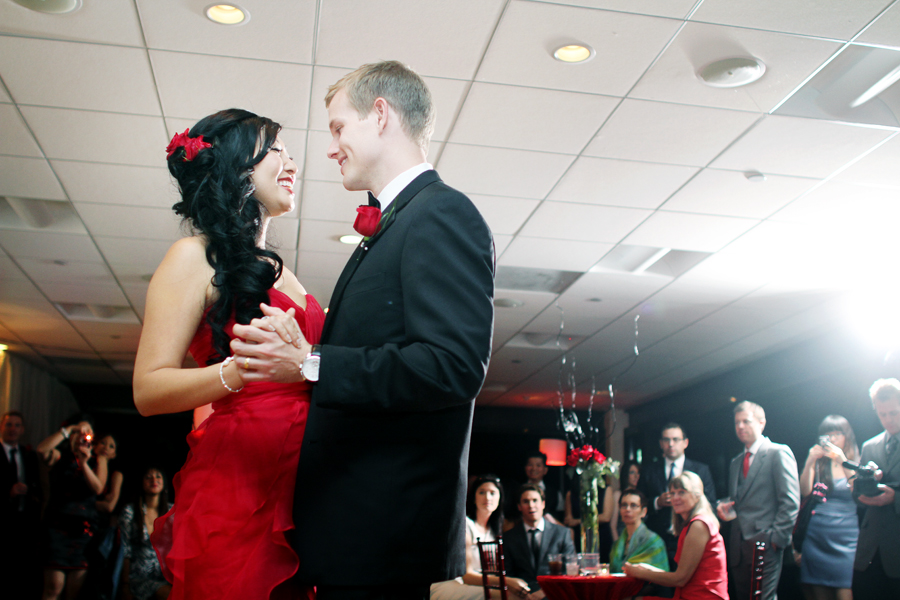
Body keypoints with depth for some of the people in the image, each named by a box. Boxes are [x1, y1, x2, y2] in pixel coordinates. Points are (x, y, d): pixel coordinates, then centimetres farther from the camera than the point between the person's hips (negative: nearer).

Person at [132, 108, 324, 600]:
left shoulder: (275, 271, 20)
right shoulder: (195, 256, -2)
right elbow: (148, 391, -11)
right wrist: (238, 371, -26)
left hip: (300, 487, 7)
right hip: (234, 491, -7)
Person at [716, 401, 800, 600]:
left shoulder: (778, 453, -3)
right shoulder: (735, 462, 21)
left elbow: (790, 502, -9)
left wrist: (775, 538, -14)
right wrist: (725, 509, 4)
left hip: (764, 545, -7)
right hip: (738, 546, 7)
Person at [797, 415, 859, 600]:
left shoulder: (856, 462, 8)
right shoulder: (818, 461, 12)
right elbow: (805, 491, -1)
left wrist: (843, 461, -15)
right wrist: (809, 463, -13)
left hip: (846, 538, -2)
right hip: (817, 536, 2)